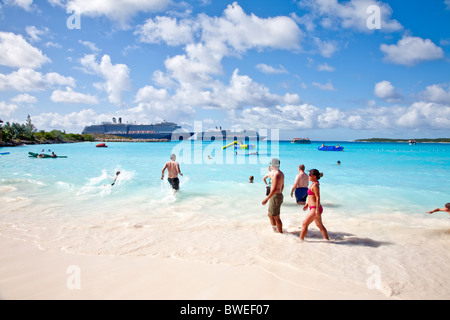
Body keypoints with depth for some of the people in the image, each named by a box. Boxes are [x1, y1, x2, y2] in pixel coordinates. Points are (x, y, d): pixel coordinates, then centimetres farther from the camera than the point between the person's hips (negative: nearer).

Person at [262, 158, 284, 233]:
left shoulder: (276, 174, -22)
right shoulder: (281, 174, 9)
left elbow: (274, 189, -27)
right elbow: (282, 186, 22)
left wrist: (266, 199, -26)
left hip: (275, 197, -10)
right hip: (279, 195, 10)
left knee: (276, 217, 1)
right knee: (270, 214, 22)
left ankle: (281, 233, 10)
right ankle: (274, 230, 31)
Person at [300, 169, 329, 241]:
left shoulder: (315, 185, -18)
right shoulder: (314, 184, 11)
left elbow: (318, 198, -21)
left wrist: (317, 210, -22)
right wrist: (307, 204, 24)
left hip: (315, 209, -10)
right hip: (314, 208, 10)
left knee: (304, 224, -2)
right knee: (320, 225, 19)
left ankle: (301, 239, 8)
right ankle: (327, 240, 29)